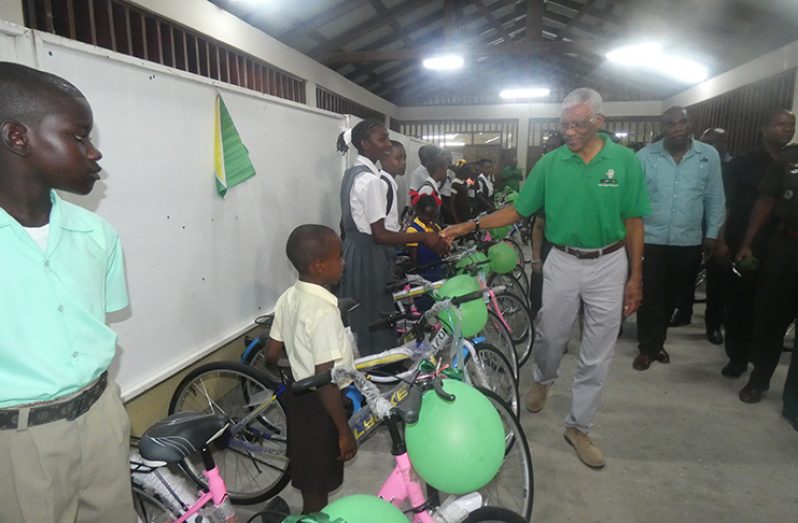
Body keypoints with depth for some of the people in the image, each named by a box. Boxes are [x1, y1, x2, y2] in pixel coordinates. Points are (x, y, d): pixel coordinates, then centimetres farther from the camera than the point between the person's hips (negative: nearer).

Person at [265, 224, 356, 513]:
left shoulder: (289, 298, -3)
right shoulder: (323, 312, -29)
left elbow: (272, 353, 6)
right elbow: (326, 381, -28)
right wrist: (345, 430, -18)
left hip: (299, 396, 8)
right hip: (319, 406, -8)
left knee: (308, 476, 28)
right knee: (317, 488, 13)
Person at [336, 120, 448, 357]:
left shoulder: (352, 174, 9)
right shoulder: (371, 180, -21)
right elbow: (380, 235, -24)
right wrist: (423, 237, -21)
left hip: (352, 250, 10)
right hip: (369, 256, -10)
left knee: (359, 316, 20)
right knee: (375, 318, 4)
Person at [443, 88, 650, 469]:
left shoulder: (625, 161, -6)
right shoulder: (551, 163, -4)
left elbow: (633, 222, -1)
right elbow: (519, 210, -2)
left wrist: (635, 276, -1)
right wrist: (471, 225, -13)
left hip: (609, 265, 0)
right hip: (563, 263, 1)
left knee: (597, 355, 7)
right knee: (550, 336, 15)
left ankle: (578, 427, 24)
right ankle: (543, 381, 49)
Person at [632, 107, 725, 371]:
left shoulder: (709, 155, 1)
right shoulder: (645, 155, -4)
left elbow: (715, 198, 6)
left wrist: (712, 233, 5)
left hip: (689, 242, 2)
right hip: (651, 239, -2)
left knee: (673, 296, 14)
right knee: (651, 296, 3)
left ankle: (657, 342, 32)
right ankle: (648, 347, 17)